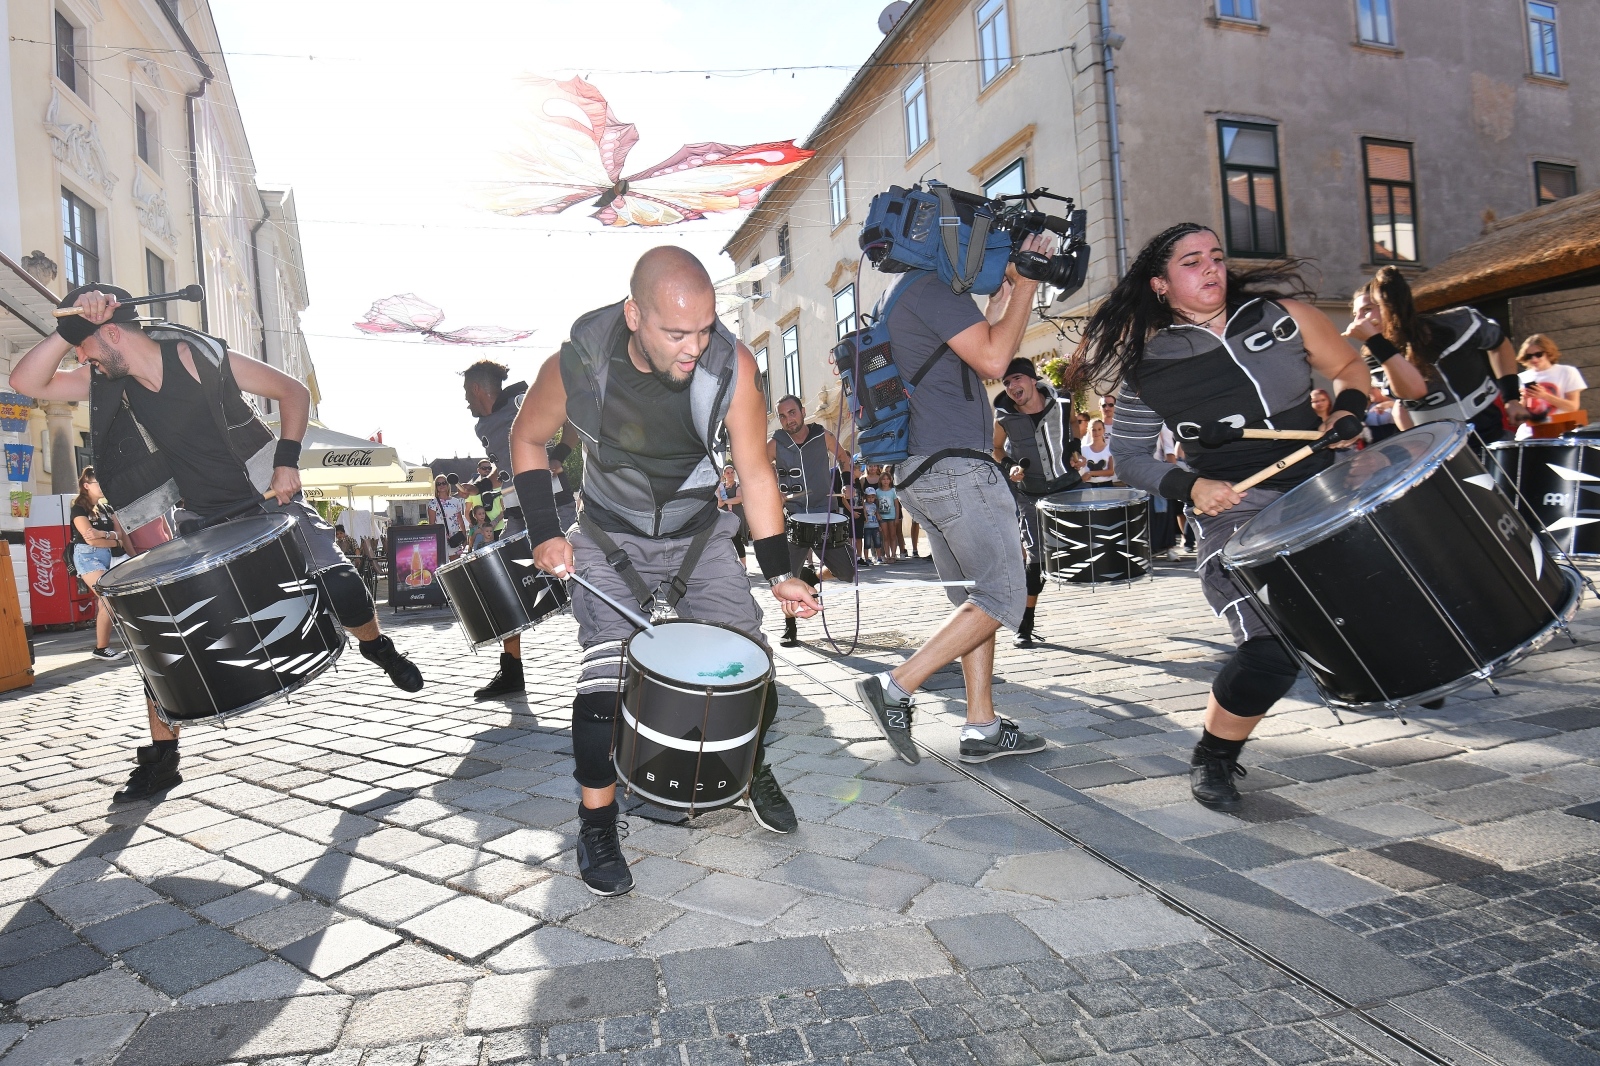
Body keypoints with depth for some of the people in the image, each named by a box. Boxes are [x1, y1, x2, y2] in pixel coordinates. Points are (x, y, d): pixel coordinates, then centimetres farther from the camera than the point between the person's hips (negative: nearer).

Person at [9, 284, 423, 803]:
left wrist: (287, 460, -17)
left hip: (268, 501, -4)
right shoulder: (106, 383, 0)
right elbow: (27, 382, -9)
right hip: (204, 522, 4)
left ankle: (378, 648, 11)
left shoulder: (200, 356, -14)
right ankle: (160, 757, 10)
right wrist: (68, 328, -17)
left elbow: (293, 392, -9)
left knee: (337, 582, -22)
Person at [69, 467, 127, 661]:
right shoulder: (79, 508, -5)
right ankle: (101, 648, -8)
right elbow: (91, 540, -15)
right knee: (110, 600, -16)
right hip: (88, 556, -6)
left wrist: (102, 533, -17)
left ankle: (104, 646, 6)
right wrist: (115, 540, -3)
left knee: (105, 602, 2)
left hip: (108, 556, 7)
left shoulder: (107, 508, 14)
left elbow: (119, 533, 3)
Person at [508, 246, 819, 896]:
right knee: (606, 676, -17)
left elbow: (754, 472, -13)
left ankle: (753, 770, 28)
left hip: (700, 537, 2)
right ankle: (597, 820, 6)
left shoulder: (732, 365, -23)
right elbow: (527, 438, -3)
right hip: (610, 542, -1)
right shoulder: (576, 366, -24)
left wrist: (778, 572, -18)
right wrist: (544, 535, -10)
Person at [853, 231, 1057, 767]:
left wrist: (1006, 288, 26)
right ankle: (895, 688, -10)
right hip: (955, 464, -11)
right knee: (1002, 597, -7)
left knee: (975, 597, 11)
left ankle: (981, 727, 13)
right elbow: (993, 360, -15)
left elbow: (980, 344, 30)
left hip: (923, 471, 11)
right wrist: (1025, 284, -5)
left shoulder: (913, 292, 24)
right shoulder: (933, 287, -8)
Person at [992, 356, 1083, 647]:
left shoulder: (1061, 403, -7)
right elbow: (996, 448, 9)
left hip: (1070, 487, 2)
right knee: (1036, 559, -5)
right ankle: (1025, 626, 2)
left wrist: (1074, 448, -3)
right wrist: (1009, 466, -10)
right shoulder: (1004, 419, -11)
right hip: (1032, 495, -2)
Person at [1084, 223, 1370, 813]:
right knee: (1273, 649, -18)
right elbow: (1127, 455, 1)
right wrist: (1188, 485, -14)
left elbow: (1349, 367, 15)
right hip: (1234, 512, -4)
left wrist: (1346, 412, -6)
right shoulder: (1150, 365, -3)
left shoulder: (1282, 316, 4)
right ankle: (1213, 758, 5)